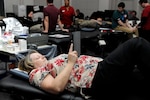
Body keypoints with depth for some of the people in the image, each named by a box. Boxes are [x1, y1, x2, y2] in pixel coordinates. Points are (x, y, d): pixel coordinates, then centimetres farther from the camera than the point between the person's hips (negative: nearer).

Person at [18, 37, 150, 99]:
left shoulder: (52, 62, 28)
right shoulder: (37, 73, 6)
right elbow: (57, 87, -13)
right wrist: (71, 62, -8)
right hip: (95, 78, -9)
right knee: (136, 44, -14)